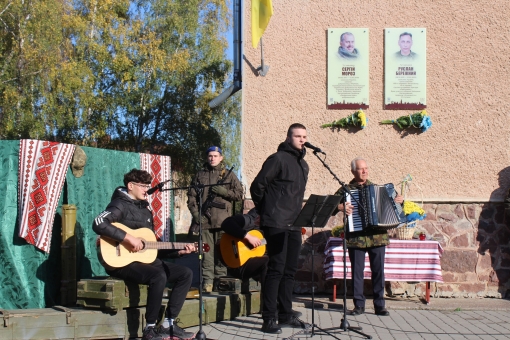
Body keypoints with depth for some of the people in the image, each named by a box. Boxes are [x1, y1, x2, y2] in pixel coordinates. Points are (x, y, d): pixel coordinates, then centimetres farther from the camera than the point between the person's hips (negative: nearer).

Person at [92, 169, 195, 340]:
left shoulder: (145, 209, 19)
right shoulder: (121, 205, -8)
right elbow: (98, 224, -29)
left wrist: (178, 251, 11)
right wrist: (128, 237, -29)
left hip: (146, 259, 9)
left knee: (186, 273, -2)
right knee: (159, 276, -34)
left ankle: (168, 324, -2)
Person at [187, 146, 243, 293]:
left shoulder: (229, 175, 11)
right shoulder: (200, 175, 15)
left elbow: (239, 193, 7)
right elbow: (191, 195, 13)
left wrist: (223, 191, -8)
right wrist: (195, 212, 1)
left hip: (223, 220, -1)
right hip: (205, 219, 1)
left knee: (222, 250, 0)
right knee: (207, 250, -3)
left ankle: (220, 279, 7)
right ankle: (207, 280, -1)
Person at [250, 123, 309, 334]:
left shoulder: (303, 164, 17)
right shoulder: (278, 159, -8)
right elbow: (257, 186, -9)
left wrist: (298, 215, 18)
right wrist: (266, 211, -1)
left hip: (294, 225, 8)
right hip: (276, 224, -8)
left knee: (289, 271, 11)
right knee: (276, 269, -9)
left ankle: (285, 315, 20)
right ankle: (269, 319, -5)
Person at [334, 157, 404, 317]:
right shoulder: (346, 189, 6)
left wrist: (399, 200, 1)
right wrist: (341, 207, -19)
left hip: (377, 236, 2)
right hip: (356, 237, -2)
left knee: (378, 270, 2)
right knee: (357, 271, 2)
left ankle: (379, 305, 9)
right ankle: (359, 304, 11)